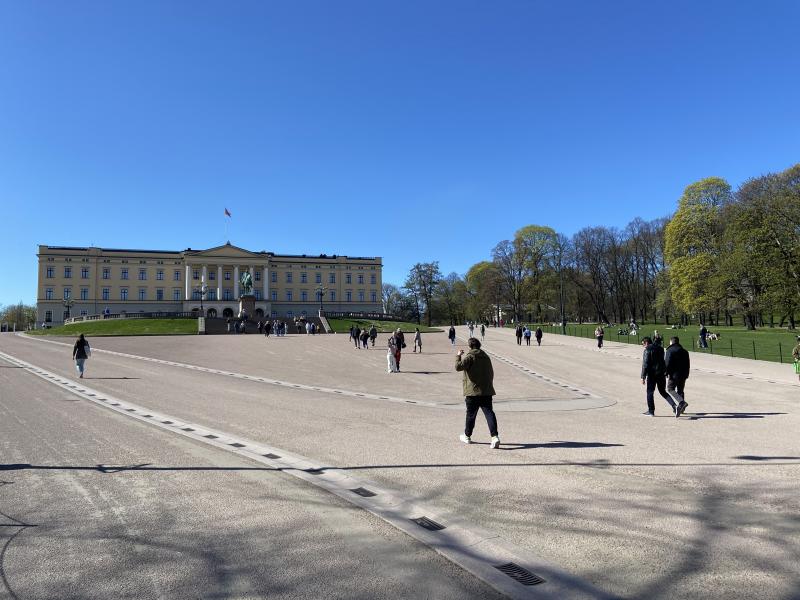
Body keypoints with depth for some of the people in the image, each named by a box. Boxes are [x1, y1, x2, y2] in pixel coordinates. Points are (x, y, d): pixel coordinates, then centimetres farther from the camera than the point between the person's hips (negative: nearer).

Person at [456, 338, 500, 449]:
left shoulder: (469, 357, -8)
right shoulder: (486, 357, 14)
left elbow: (458, 367, -21)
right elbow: (491, 373, 20)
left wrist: (458, 356, -6)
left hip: (473, 391, -5)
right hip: (487, 391, 5)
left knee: (471, 414, 9)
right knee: (489, 413, -2)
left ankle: (467, 436, 24)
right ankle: (495, 436, -16)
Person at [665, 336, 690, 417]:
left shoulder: (669, 351, -8)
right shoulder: (684, 351, 12)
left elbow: (667, 363, -17)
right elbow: (687, 364, 15)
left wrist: (667, 372, -10)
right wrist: (686, 375, 19)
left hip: (674, 374, -6)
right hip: (683, 375, 6)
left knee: (670, 389, 3)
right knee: (680, 390, 14)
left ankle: (681, 402, -19)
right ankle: (681, 409, 18)